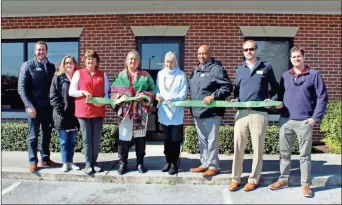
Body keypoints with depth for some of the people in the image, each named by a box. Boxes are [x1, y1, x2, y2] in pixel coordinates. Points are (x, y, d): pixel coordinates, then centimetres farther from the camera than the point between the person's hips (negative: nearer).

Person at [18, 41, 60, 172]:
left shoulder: (51, 67, 10)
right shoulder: (28, 65, -1)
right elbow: (21, 88, -6)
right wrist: (29, 105, -15)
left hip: (48, 106, 4)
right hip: (34, 106, -4)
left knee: (47, 134, 10)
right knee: (33, 135, 2)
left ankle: (45, 159, 22)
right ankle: (33, 161, 12)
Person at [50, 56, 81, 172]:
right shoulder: (58, 78, 3)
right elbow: (53, 96, -3)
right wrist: (60, 111, -12)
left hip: (74, 114, 3)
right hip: (62, 115, -2)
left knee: (72, 141, 9)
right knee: (64, 141, 3)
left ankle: (70, 162, 19)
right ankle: (65, 163, 12)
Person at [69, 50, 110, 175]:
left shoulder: (103, 75, 11)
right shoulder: (78, 73, 5)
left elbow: (107, 92, 8)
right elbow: (71, 92, 3)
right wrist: (83, 92, -15)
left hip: (99, 111, 2)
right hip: (83, 111, -2)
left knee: (96, 140, 7)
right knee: (86, 139, 1)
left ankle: (94, 163, 20)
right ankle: (88, 164, 11)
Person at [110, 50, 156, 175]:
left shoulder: (145, 75, 8)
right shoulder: (120, 76, 8)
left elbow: (153, 90, 3)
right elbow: (113, 91, 6)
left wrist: (144, 96, -14)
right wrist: (120, 96, -13)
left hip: (141, 111, 1)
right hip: (125, 111, 0)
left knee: (140, 137, 9)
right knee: (124, 137, -2)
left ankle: (140, 163, 23)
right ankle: (122, 163, 14)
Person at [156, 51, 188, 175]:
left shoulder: (181, 75, -4)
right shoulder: (160, 74, 9)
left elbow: (184, 93, -9)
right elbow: (157, 89, 12)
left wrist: (173, 99, -25)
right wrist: (157, 95, -10)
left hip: (176, 113, -4)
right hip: (164, 112, 4)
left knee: (175, 140, 1)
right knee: (166, 139, 13)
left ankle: (174, 164, 14)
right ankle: (168, 162, 26)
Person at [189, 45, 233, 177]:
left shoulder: (217, 69, -9)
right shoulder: (195, 70, 16)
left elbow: (227, 87, -15)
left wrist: (213, 96, -25)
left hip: (211, 111, -8)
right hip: (197, 111, 8)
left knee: (212, 139, 0)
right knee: (202, 139, 15)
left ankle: (213, 166, 12)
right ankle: (205, 164, 27)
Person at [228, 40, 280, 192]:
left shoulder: (266, 67, 5)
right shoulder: (239, 69, 15)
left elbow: (275, 87, 11)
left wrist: (272, 99, -5)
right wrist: (235, 99, 2)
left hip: (259, 113, -3)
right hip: (242, 112, 3)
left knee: (257, 147, 5)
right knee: (238, 146, 4)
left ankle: (254, 179, 18)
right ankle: (236, 178, 16)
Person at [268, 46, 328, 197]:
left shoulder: (314, 74, 0)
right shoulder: (285, 76, 10)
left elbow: (322, 97, -3)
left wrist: (316, 117, -9)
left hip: (304, 122, -3)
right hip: (285, 120, 3)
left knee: (305, 154, 6)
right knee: (284, 152, 11)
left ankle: (305, 184, 17)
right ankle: (283, 179, 25)